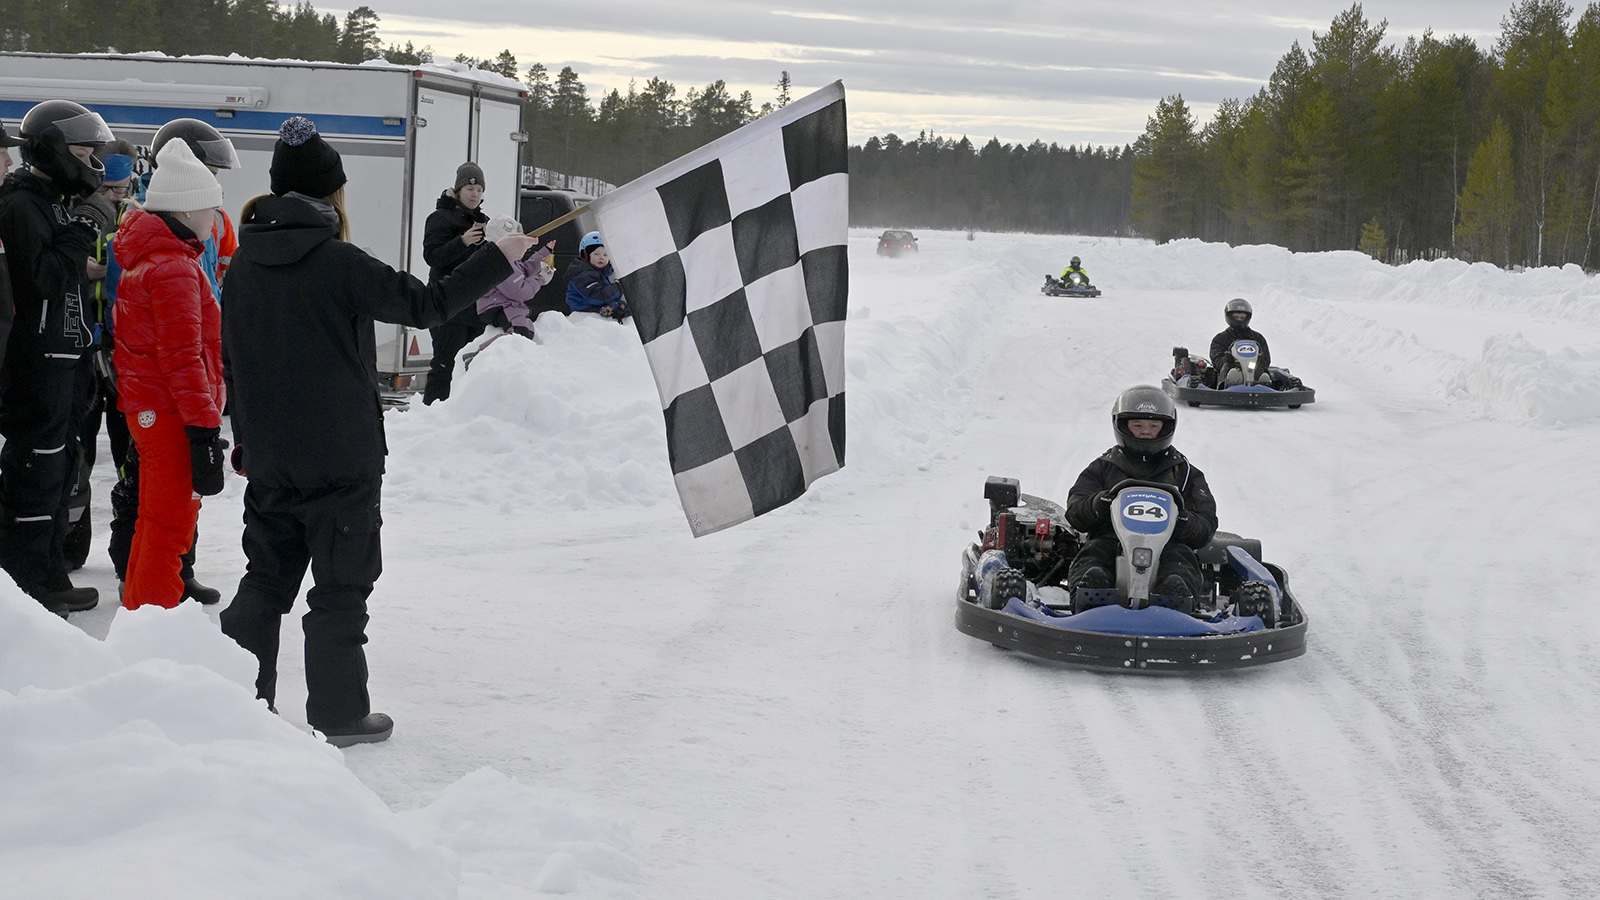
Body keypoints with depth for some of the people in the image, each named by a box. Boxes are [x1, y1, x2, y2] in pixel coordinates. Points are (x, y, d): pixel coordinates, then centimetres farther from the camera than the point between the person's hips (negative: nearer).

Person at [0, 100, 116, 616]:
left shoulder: (58, 200, 18)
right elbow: (45, 276, -25)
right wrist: (82, 228, -21)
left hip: (61, 356, 10)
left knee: (58, 469, 17)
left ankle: (49, 577, 27)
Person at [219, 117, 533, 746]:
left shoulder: (244, 263, 5)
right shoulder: (339, 263, -15)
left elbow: (232, 361, 12)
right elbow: (427, 304, -10)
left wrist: (246, 440, 22)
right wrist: (500, 258, 0)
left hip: (269, 459, 6)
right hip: (340, 460, -6)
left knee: (267, 577, 16)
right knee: (341, 586, 4)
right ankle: (338, 714, 10)